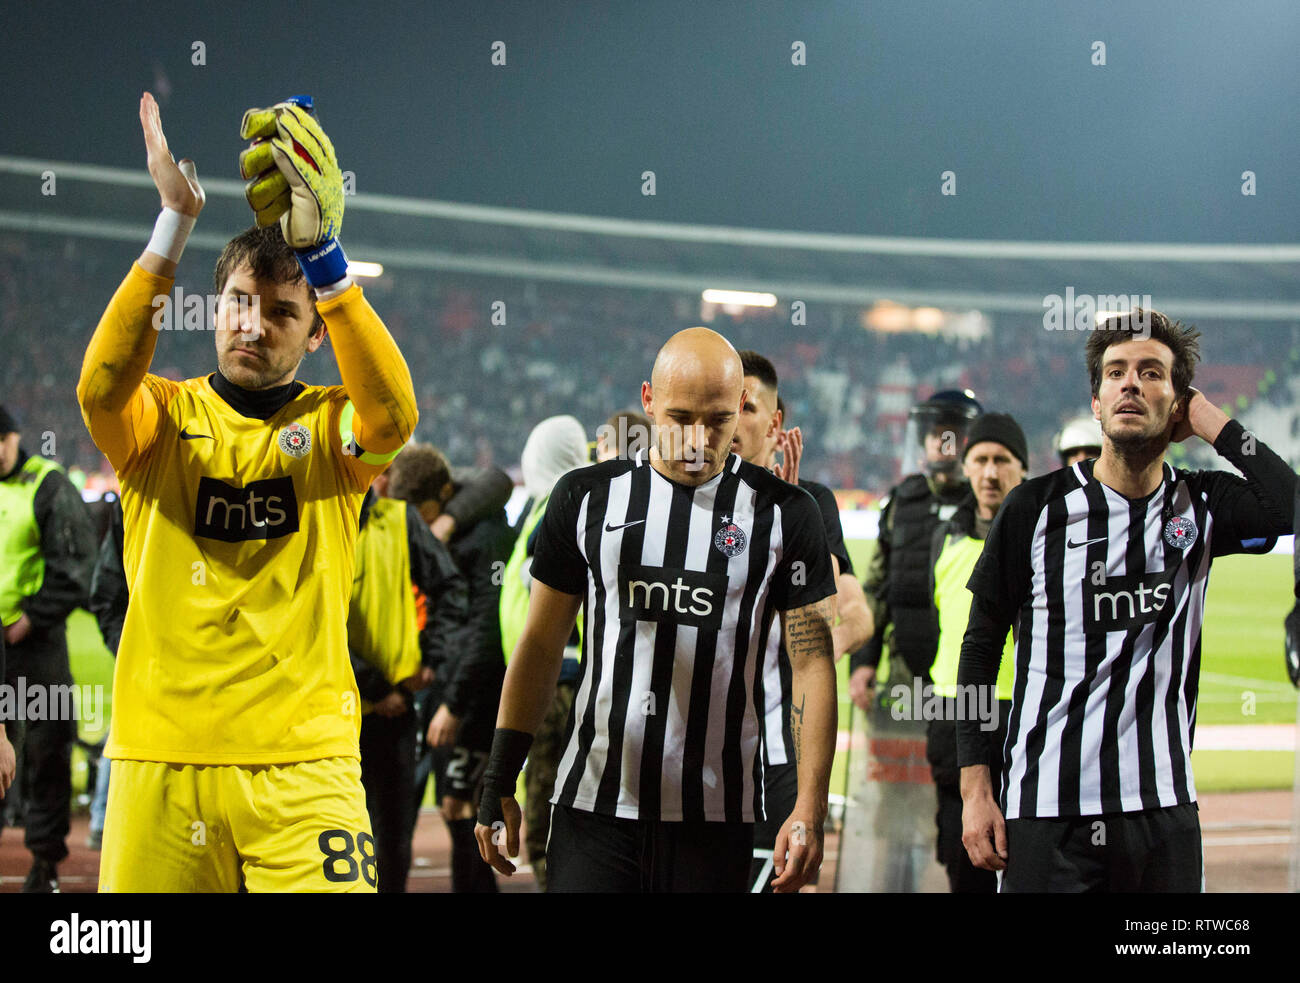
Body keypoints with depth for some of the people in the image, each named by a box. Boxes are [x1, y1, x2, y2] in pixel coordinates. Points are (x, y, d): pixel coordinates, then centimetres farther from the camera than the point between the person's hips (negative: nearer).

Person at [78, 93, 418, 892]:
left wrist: (321, 252, -27)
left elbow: (393, 413, -16)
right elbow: (101, 386, -15)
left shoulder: (331, 426, 7)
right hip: (160, 759, 1)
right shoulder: (163, 417, 8)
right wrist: (175, 224, -24)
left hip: (303, 763, 0)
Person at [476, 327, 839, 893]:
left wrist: (810, 808, -8)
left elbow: (811, 665, 0)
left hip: (717, 819, -1)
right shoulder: (588, 498, 6)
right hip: (594, 807, 1)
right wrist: (498, 785, 8)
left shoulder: (782, 514, 2)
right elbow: (540, 647, 11)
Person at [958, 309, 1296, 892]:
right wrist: (975, 788, -3)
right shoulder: (1038, 507, -1)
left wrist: (1212, 423, -6)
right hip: (1047, 811, -2)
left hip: (1164, 807, 2)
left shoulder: (1201, 506, 4)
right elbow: (980, 649, 4)